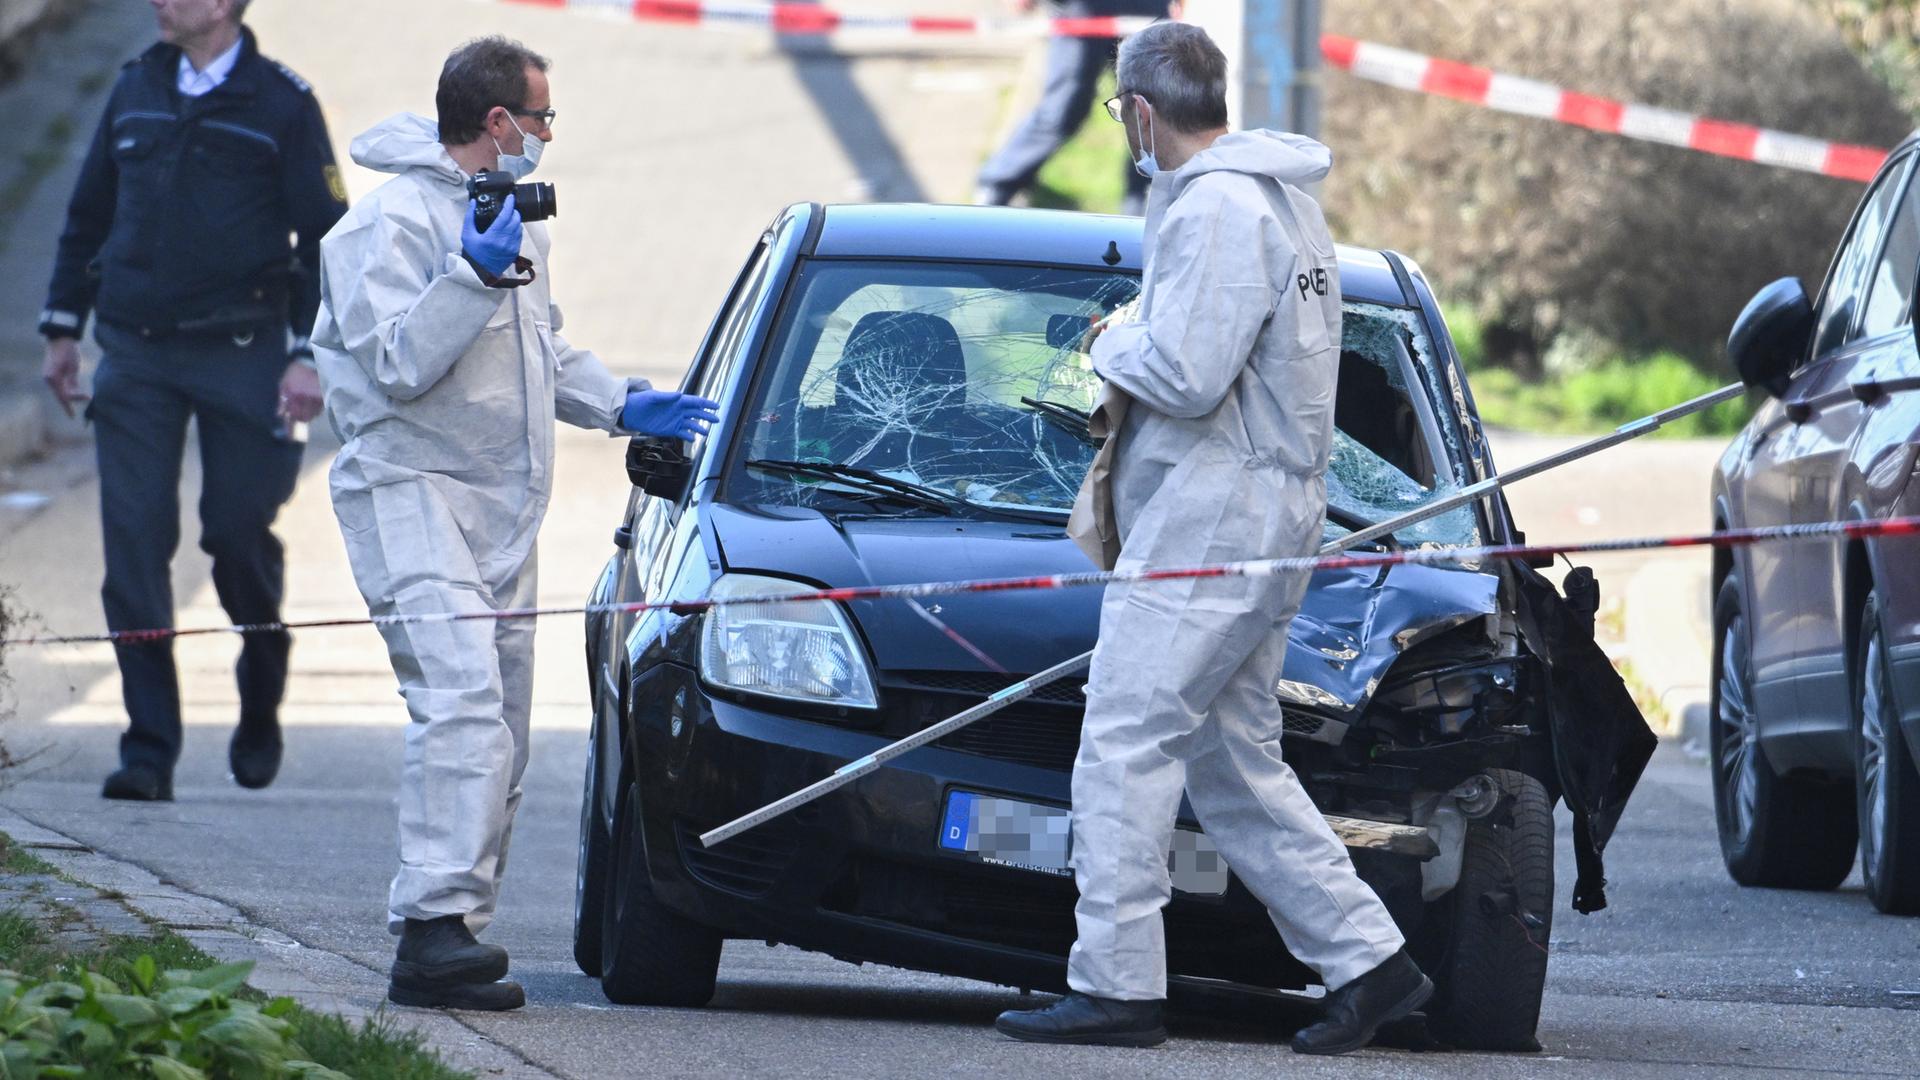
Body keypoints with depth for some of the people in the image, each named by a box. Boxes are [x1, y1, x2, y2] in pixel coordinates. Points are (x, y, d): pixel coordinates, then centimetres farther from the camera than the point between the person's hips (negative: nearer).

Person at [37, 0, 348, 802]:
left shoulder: (281, 104, -2)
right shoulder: (136, 91, 10)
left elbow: (325, 238, -2)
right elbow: (88, 215, 19)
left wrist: (308, 355, -9)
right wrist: (62, 328, 15)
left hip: (241, 354, -3)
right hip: (135, 354, 3)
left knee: (239, 533, 0)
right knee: (134, 545, -6)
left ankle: (260, 710, 27)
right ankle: (149, 749, -5)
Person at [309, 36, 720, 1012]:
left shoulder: (511, 215, 18)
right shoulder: (394, 222, -11)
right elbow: (398, 366, -20)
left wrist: (620, 405, 19)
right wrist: (477, 273, -27)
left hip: (501, 508, 10)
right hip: (410, 490, -10)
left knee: (501, 730, 6)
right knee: (462, 699, -24)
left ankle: (452, 933, 8)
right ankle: (435, 919, -31)